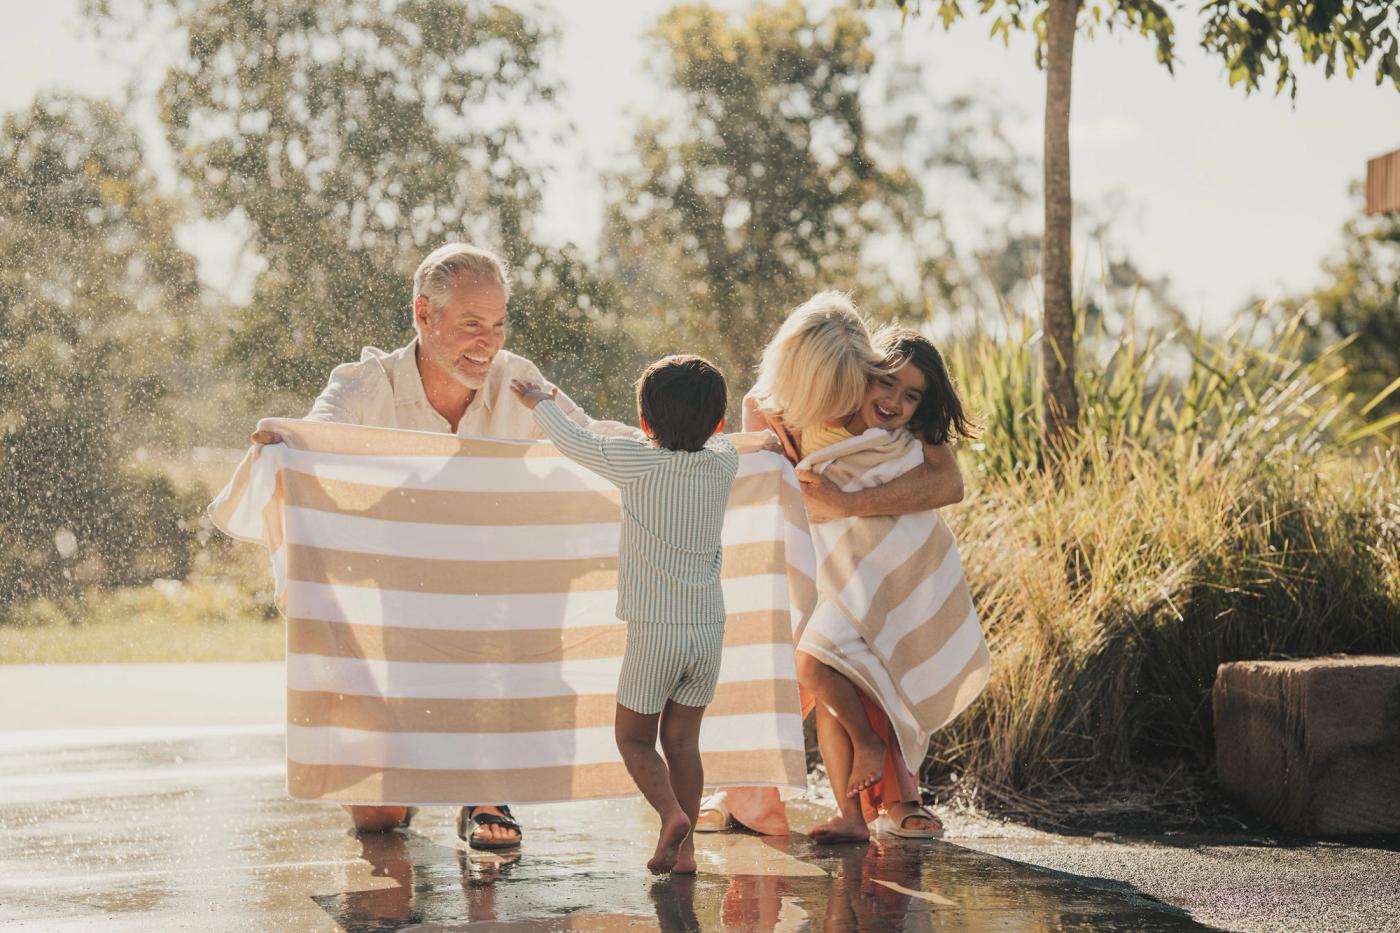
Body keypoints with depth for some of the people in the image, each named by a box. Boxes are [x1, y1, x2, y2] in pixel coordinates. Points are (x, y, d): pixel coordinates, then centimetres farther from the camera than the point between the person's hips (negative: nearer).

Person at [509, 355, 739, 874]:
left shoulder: (638, 463, -11)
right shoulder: (723, 465, 1)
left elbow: (577, 445, 4)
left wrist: (540, 404, 21)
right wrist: (694, 419, 44)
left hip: (654, 632, -4)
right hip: (709, 630, 4)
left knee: (633, 737, 10)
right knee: (682, 739, 14)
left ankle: (671, 813, -13)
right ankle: (684, 849, 11)